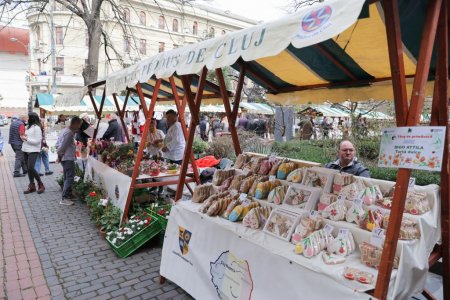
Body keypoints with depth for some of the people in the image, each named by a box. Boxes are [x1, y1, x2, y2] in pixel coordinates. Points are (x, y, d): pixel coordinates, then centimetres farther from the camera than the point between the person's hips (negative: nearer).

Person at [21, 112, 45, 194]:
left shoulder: (37, 128, -11)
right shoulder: (28, 126, 13)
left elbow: (37, 141, -16)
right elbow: (27, 137, 20)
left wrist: (26, 138, -15)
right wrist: (23, 137, -1)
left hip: (33, 151, -8)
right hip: (26, 150, 8)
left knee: (31, 168, -15)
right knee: (28, 169, 10)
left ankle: (40, 184, -1)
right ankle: (32, 186, 18)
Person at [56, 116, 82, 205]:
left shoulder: (65, 130, 13)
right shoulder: (69, 133, -19)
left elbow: (57, 144, 15)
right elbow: (62, 146, -21)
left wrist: (59, 156, 12)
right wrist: (59, 157, -8)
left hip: (65, 158, 10)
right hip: (68, 158, -10)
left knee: (67, 178, 18)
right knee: (69, 178, -6)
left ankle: (68, 195, 28)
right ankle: (64, 199, -5)